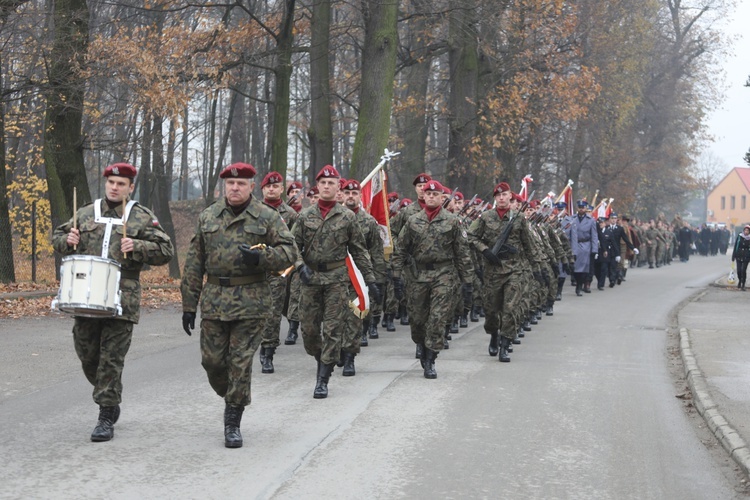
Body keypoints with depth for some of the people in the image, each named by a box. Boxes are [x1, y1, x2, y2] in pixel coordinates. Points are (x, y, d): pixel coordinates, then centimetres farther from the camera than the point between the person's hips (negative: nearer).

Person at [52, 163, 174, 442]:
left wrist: (136, 247, -14)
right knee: (87, 355, 10)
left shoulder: (143, 218, 3)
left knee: (111, 358, -5)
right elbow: (57, 238, 21)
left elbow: (166, 251, 0)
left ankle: (106, 418, 2)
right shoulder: (84, 214, 12)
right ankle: (110, 400, 33)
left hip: (121, 301, -4)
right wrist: (67, 240, -1)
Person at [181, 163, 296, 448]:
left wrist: (260, 257, -21)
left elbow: (289, 252, -2)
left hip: (251, 303, -3)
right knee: (212, 360, 6)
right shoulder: (207, 217, 9)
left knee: (241, 363, -2)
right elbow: (194, 264, 10)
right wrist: (189, 304, 7)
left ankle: (233, 423, 8)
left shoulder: (267, 217, 1)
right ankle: (232, 398, 34)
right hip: (214, 302, 3)